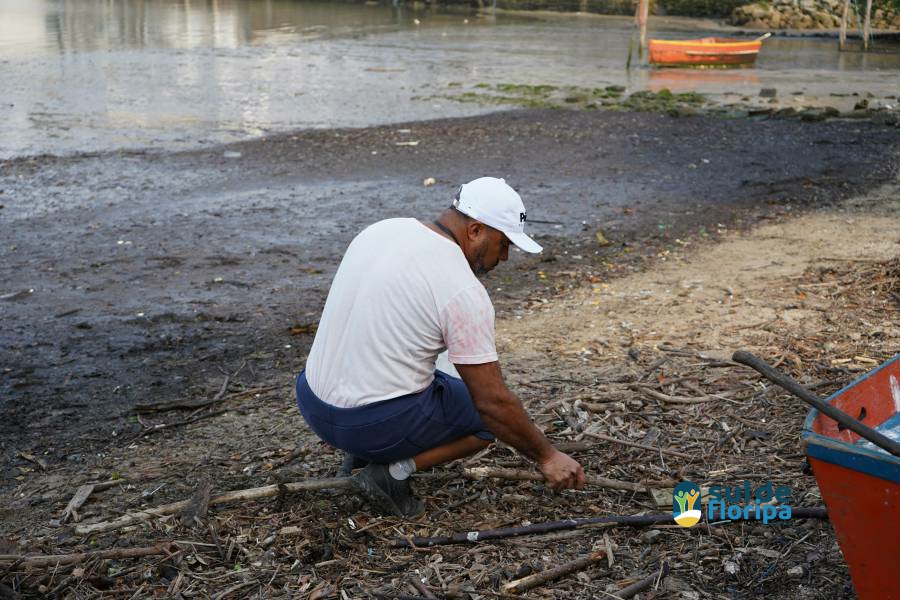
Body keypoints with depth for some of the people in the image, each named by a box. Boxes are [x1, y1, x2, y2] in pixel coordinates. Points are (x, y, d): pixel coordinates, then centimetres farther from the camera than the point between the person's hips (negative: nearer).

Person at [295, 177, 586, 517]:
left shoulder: (381, 230, 5)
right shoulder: (464, 291, -17)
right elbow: (493, 402, -16)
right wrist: (546, 456, -3)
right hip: (376, 422, -8)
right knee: (492, 416, 14)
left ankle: (363, 452, 14)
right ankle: (394, 470, -4)